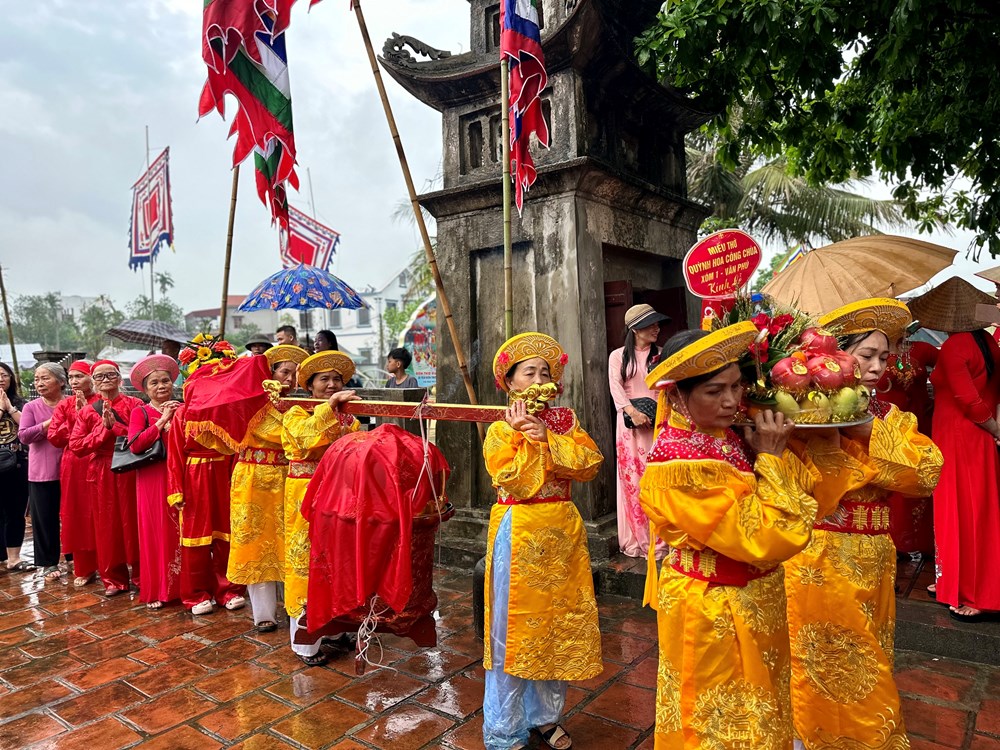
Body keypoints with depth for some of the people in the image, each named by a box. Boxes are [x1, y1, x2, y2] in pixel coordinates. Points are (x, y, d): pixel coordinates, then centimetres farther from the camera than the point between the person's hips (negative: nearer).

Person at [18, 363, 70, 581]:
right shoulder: (31, 407, 1)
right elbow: (23, 436, -9)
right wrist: (48, 423, -18)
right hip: (41, 473, 0)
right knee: (45, 518, 6)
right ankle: (49, 563, 18)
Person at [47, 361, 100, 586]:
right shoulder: (64, 405, 9)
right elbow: (53, 437, 1)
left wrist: (88, 412, -15)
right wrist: (75, 416, -8)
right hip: (73, 466, 3)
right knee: (76, 517, 6)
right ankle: (84, 569, 16)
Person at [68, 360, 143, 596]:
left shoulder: (134, 404, 0)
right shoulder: (87, 412, 9)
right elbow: (76, 446, 0)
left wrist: (115, 426, -17)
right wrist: (103, 429, -11)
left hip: (130, 470, -3)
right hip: (102, 474, 3)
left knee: (133, 522, 2)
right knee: (108, 526, 7)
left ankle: (141, 574, 16)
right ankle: (114, 579, 19)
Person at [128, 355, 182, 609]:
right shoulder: (140, 412, 2)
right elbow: (135, 445, -14)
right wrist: (162, 421, -13)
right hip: (152, 480, -2)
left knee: (182, 531, 4)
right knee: (156, 533, 3)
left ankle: (183, 585, 18)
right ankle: (156, 590, 15)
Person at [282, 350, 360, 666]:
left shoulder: (348, 419, 12)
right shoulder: (297, 414, -1)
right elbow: (308, 437, -24)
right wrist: (329, 406, -32)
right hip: (306, 498, -4)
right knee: (306, 562, 2)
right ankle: (306, 643, 14)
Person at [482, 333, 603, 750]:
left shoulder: (565, 422, 7)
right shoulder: (500, 430, -4)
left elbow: (591, 463, -9)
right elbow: (519, 483, -17)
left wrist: (545, 437, -17)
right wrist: (524, 436, -15)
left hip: (562, 534, 4)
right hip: (519, 535, -4)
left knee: (560, 624, 13)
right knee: (515, 626, 4)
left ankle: (545, 715, 34)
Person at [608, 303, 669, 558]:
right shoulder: (618, 356, 7)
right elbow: (616, 388, -4)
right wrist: (633, 412, -18)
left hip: (657, 422, 1)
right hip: (630, 423, -1)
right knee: (632, 479, 1)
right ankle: (635, 540, 10)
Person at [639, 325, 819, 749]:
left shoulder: (724, 435, -3)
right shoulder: (681, 466, -29)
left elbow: (807, 488, 0)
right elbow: (763, 537, -29)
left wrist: (768, 451, -15)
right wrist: (769, 458, -21)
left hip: (752, 602, 8)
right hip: (712, 614, -8)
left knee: (759, 715, 28)